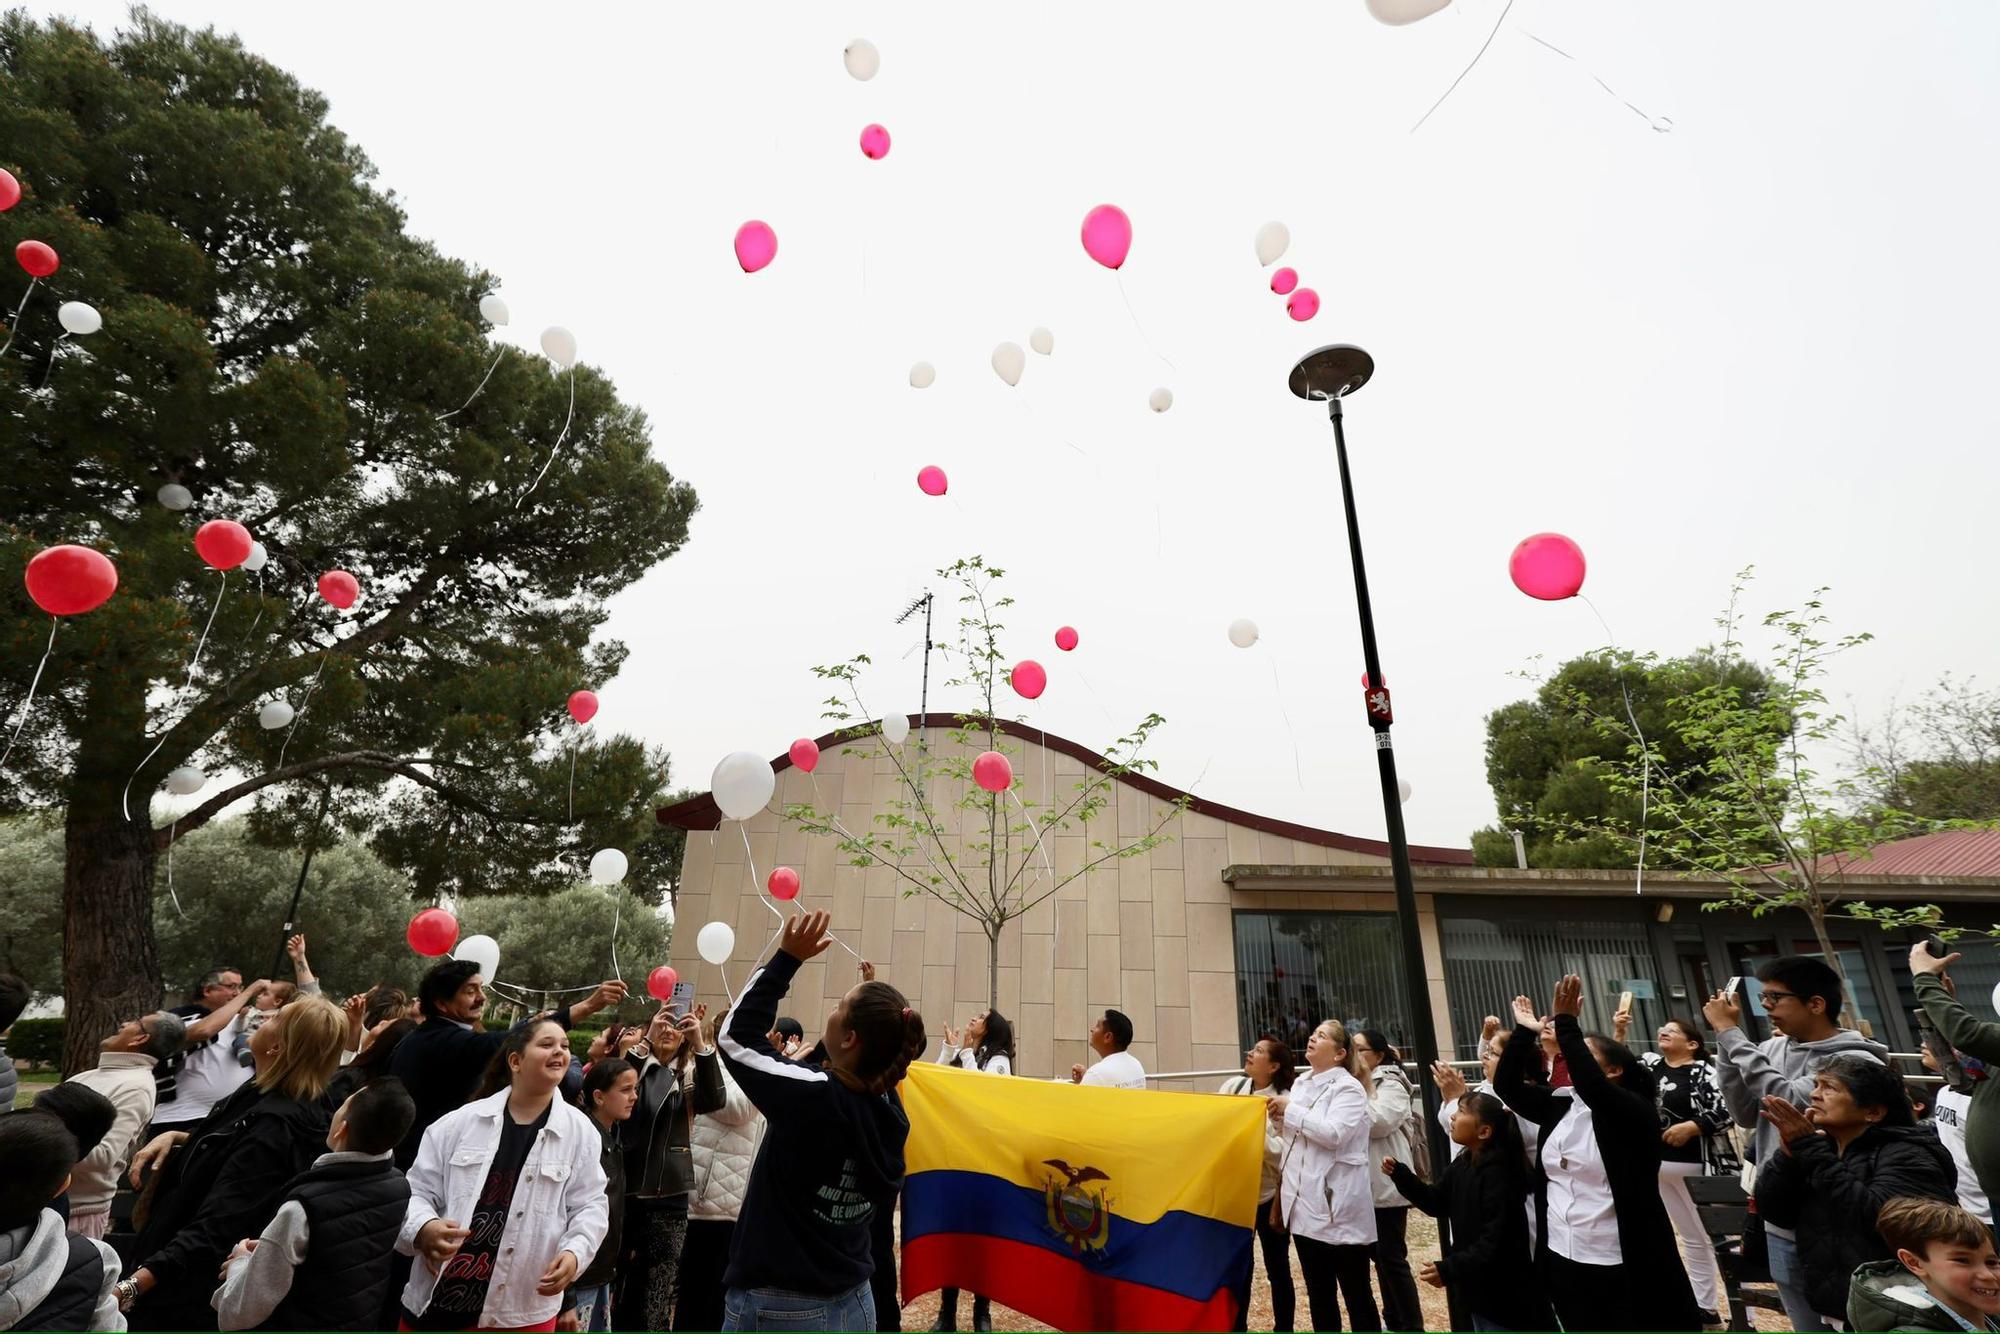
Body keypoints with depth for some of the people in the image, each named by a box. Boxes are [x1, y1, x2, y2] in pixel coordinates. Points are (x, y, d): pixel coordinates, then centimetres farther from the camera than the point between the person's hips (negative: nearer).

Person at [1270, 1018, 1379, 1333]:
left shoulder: (1348, 1088, -10)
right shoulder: (1300, 1083, 11)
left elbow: (1332, 1133, -25)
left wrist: (1290, 1109, -17)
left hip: (1338, 1206, -7)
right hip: (1306, 1204, 7)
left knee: (1356, 1292, 5)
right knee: (1318, 1292, 16)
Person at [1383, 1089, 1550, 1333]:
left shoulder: (1499, 1173, -26)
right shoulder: (1462, 1163, 2)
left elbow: (1496, 1240, -29)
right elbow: (1438, 1203, 8)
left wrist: (1449, 1269, -28)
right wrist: (1401, 1175, -5)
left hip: (1503, 1293, -8)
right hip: (1477, 1285, 8)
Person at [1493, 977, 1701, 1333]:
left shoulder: (1635, 1111, -12)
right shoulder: (1559, 1105, 6)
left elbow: (1590, 1087, -32)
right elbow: (1505, 1085, 2)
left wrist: (1565, 1023, -31)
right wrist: (1524, 1032, -3)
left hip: (1624, 1270, -6)